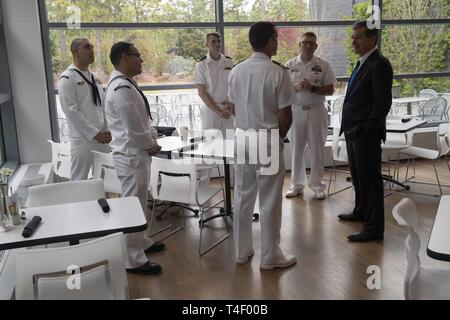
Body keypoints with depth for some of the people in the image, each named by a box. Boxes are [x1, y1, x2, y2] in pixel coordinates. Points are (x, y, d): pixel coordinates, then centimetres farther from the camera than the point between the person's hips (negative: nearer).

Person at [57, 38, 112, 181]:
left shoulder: (94, 77, 13)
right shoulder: (67, 78, -9)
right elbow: (71, 111, -16)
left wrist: (106, 131, 1)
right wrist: (95, 133, -16)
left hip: (101, 137, 7)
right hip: (83, 139, -7)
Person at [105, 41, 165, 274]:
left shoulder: (125, 83, 12)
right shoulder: (121, 88, -22)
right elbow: (134, 128, -23)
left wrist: (151, 139, 8)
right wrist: (152, 146, -8)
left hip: (135, 152, 11)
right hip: (131, 156, -11)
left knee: (137, 203, 22)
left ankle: (140, 242, 39)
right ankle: (133, 260, 10)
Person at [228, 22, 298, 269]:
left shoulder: (236, 71, 2)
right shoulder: (278, 73, -14)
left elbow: (235, 107, 10)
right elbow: (285, 116, -11)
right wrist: (278, 135, 7)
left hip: (242, 137, 6)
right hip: (267, 139, -5)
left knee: (243, 196, 14)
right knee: (270, 201, 5)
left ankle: (242, 251, 25)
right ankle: (270, 256, 17)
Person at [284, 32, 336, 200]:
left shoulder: (323, 65, 1)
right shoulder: (290, 65, 3)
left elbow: (330, 90, -1)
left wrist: (312, 88, -16)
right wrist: (296, 87, -16)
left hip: (316, 110, 0)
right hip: (296, 110, 1)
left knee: (317, 149, 5)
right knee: (297, 148, 7)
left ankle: (317, 185, 17)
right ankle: (296, 184, 19)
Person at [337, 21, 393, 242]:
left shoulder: (379, 65, -14)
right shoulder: (362, 63, 15)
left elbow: (383, 103, -18)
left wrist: (366, 128, -17)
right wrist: (349, 127, 13)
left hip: (366, 134, -9)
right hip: (353, 132, 10)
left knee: (370, 179, -3)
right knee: (357, 176, 21)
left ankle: (374, 228, 7)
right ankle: (361, 211, 39)